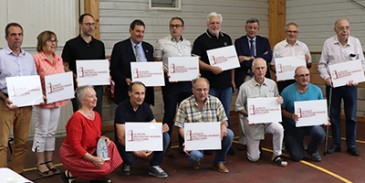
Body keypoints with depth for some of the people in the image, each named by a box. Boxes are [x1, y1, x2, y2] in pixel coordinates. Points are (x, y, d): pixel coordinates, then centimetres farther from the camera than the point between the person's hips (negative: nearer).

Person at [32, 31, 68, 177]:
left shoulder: (59, 59, 10)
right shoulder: (36, 58, -10)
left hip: (57, 100, 6)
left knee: (52, 132, 12)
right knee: (42, 132, 2)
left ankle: (50, 161, 22)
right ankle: (41, 163, 12)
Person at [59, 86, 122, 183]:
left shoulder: (96, 115, 3)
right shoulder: (77, 118, -23)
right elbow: (75, 145, -25)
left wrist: (102, 138, -8)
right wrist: (93, 159, -28)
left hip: (89, 151, 8)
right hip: (72, 155, -8)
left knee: (111, 145, -9)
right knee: (104, 167, -19)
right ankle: (71, 173, -2)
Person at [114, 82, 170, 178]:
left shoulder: (145, 107, -2)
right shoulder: (121, 108, -18)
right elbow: (121, 136, -22)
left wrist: (161, 129, -24)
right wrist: (136, 152, -33)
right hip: (126, 142, -5)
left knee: (165, 137, -17)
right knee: (129, 158, -37)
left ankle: (154, 166, -2)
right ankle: (126, 163, 2)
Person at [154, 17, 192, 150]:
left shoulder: (188, 44, 12)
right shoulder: (162, 43, 0)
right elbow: (157, 63, -2)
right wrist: (167, 72, -17)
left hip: (186, 82, 4)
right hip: (170, 82, -4)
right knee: (169, 114, 2)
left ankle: (184, 143, 20)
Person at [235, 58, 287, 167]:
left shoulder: (272, 84, 1)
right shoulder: (245, 87, -8)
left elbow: (277, 100, 11)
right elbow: (238, 107, -3)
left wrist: (280, 100, -13)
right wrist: (248, 115, -21)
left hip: (269, 119, 2)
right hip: (252, 122, -2)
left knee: (279, 129, -34)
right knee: (253, 158, -1)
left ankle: (276, 156, -11)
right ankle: (253, 145, 37)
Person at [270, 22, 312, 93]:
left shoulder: (303, 46, 11)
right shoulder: (278, 47, 3)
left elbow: (309, 66, 15)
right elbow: (272, 66, 3)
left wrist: (307, 61, -6)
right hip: (284, 81, -2)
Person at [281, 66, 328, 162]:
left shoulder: (316, 90, -3)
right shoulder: (287, 91, -12)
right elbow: (281, 110, -7)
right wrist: (291, 116, -25)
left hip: (311, 124, 2)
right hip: (293, 126, -2)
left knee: (320, 134, -32)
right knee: (297, 157, -7)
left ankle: (312, 150, 5)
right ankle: (289, 142, 31)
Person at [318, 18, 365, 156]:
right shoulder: (328, 43, -1)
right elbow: (322, 64, 2)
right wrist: (326, 77, -13)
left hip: (350, 84, 1)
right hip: (333, 84, 0)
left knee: (351, 115, 5)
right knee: (334, 115, 7)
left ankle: (351, 145, 16)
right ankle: (336, 144, 19)